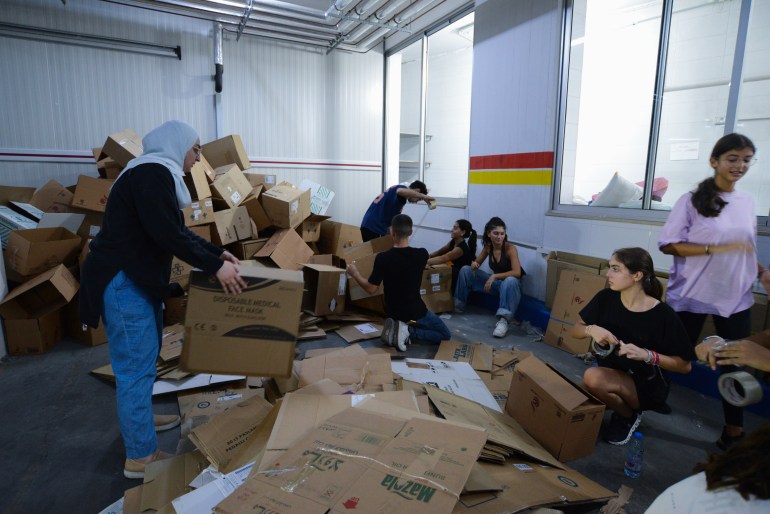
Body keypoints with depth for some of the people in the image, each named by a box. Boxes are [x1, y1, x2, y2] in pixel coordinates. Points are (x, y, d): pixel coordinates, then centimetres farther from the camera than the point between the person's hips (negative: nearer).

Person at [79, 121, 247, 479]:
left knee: (144, 358, 21)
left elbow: (178, 230, 19)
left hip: (137, 277, 11)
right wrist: (215, 267, -22)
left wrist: (218, 253, 17)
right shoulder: (152, 172, -17)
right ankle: (140, 456, 9)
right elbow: (167, 234, -26)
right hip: (122, 281, -11)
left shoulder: (156, 174, 16)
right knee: (137, 366, -3)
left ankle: (140, 418, 40)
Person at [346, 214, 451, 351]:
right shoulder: (422, 254, -16)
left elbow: (371, 289, -12)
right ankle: (409, 331, -4)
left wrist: (355, 273, 5)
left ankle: (400, 327, 5)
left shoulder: (382, 258, -20)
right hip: (416, 312, -3)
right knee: (445, 335, 18)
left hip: (393, 312, 3)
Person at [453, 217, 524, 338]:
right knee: (466, 270, -4)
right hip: (496, 281, 6)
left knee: (510, 281, -43)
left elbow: (517, 273, -29)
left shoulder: (510, 248, -20)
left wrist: (494, 276, -36)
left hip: (511, 284, -5)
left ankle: (503, 320, -47)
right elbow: (477, 262, 9)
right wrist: (474, 264, -16)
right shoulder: (488, 247, -4)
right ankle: (458, 305, 4)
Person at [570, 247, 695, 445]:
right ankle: (622, 405, 9)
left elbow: (685, 365, -11)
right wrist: (591, 329, -21)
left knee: (593, 378, -32)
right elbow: (575, 330, 1)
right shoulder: (606, 298, -9)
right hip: (611, 376, 4)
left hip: (647, 384, -4)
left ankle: (630, 416, 0)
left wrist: (647, 355, -27)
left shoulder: (663, 315, -19)